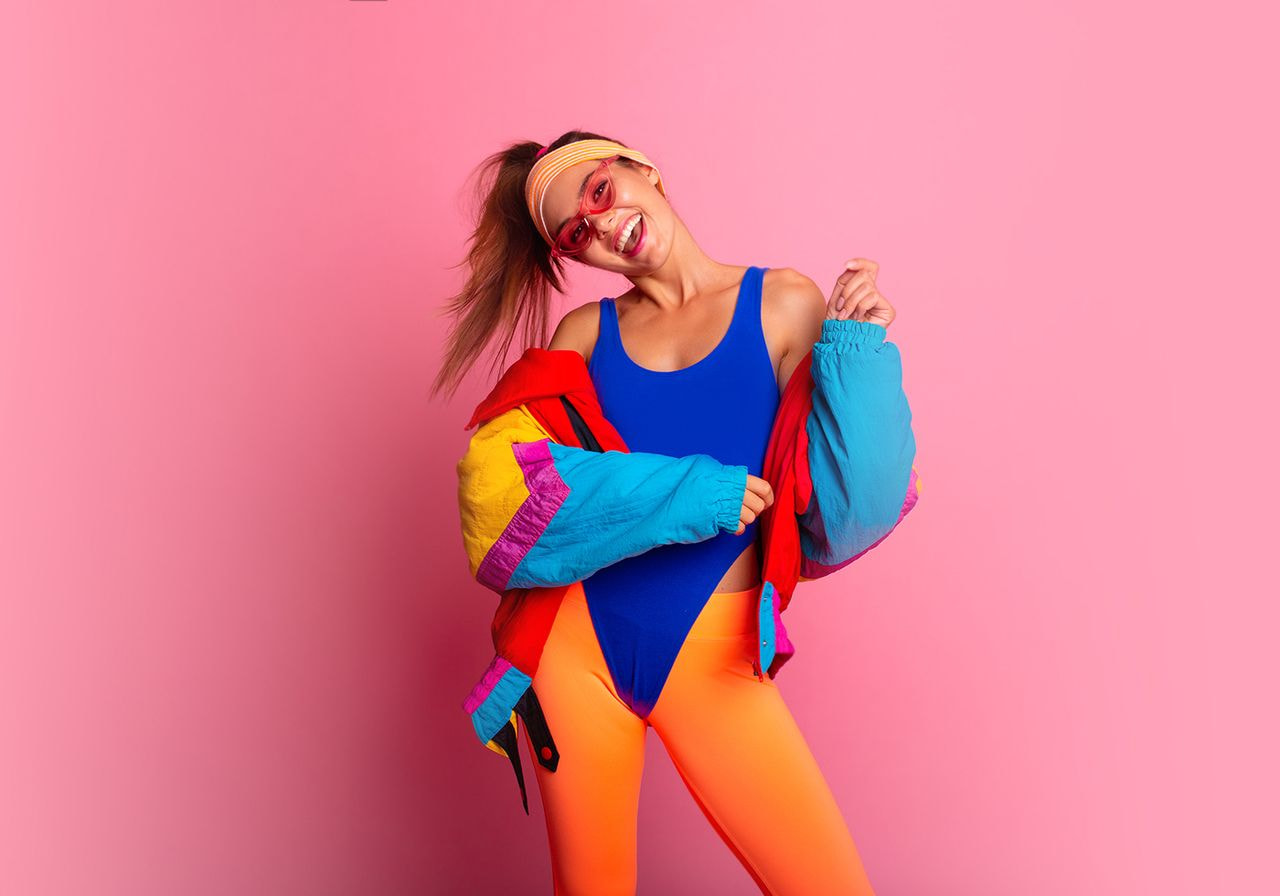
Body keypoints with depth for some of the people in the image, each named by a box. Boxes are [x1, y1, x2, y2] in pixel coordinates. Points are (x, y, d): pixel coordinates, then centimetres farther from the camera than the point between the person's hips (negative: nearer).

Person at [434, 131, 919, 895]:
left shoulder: (784, 303, 2)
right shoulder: (585, 331, 6)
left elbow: (837, 505, -3)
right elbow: (507, 483, -8)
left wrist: (854, 347, -12)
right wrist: (690, 496, -15)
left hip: (711, 655, -1)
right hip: (577, 645, 2)